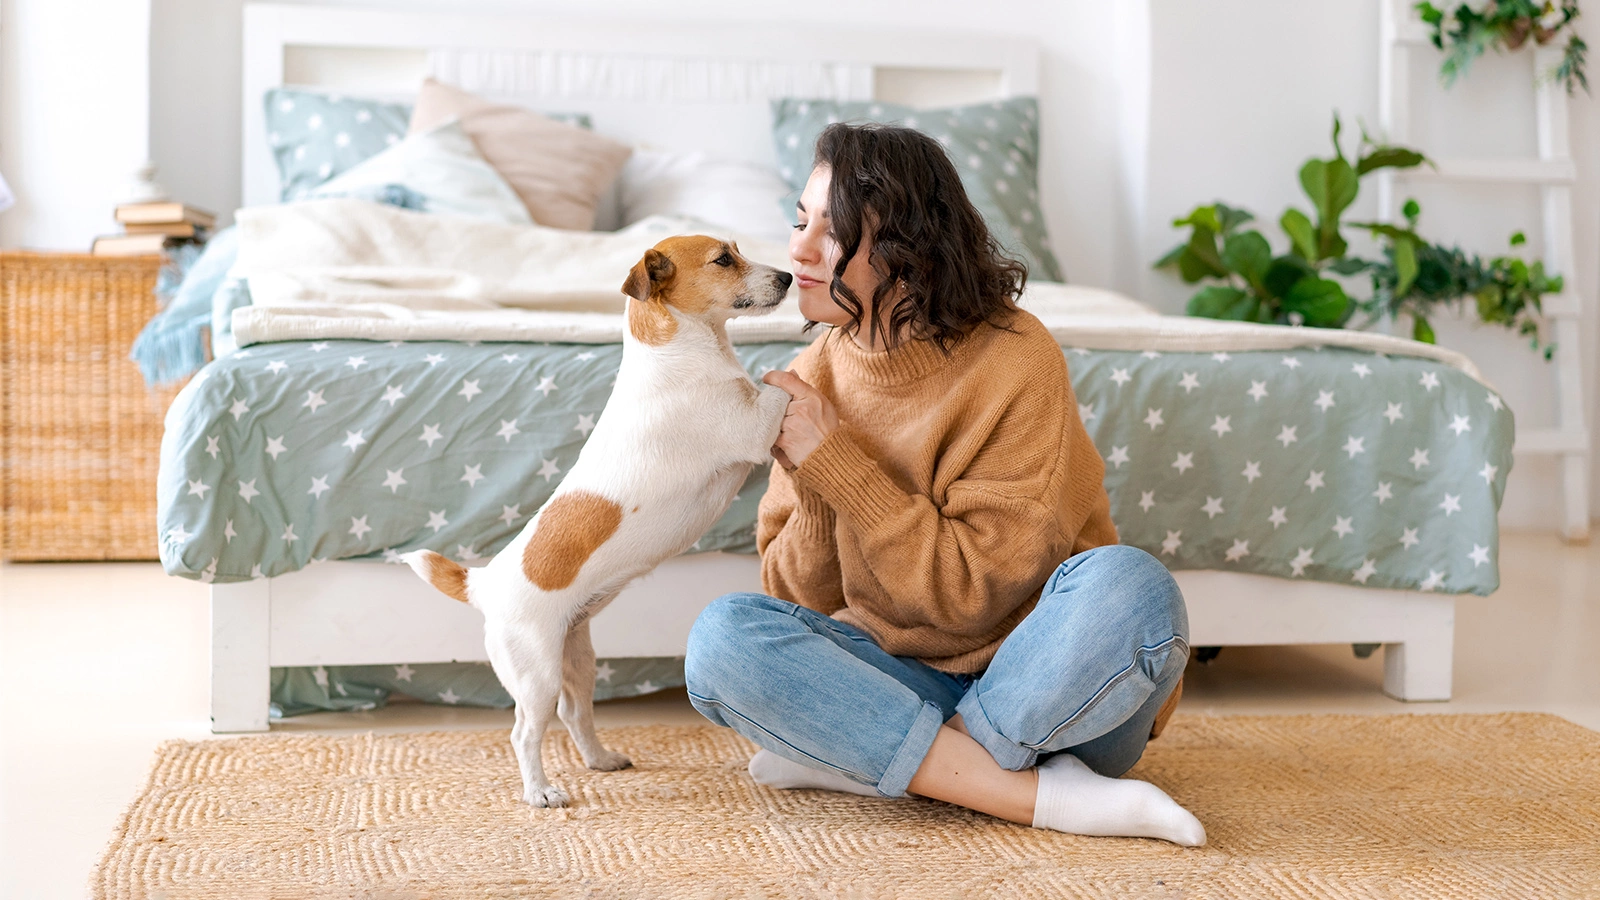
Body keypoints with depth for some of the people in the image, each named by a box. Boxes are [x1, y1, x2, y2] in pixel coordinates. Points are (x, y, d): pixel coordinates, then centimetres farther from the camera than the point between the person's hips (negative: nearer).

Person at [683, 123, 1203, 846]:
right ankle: (1047, 796, -23)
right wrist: (814, 488, -20)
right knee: (722, 636, -22)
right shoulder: (815, 377, 1)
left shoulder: (1012, 359, -15)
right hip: (901, 673, 4)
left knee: (1127, 586, -35)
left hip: (1048, 688, -4)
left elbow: (979, 589, -18)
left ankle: (861, 764, -20)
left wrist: (835, 460, -20)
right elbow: (796, 599, 0)